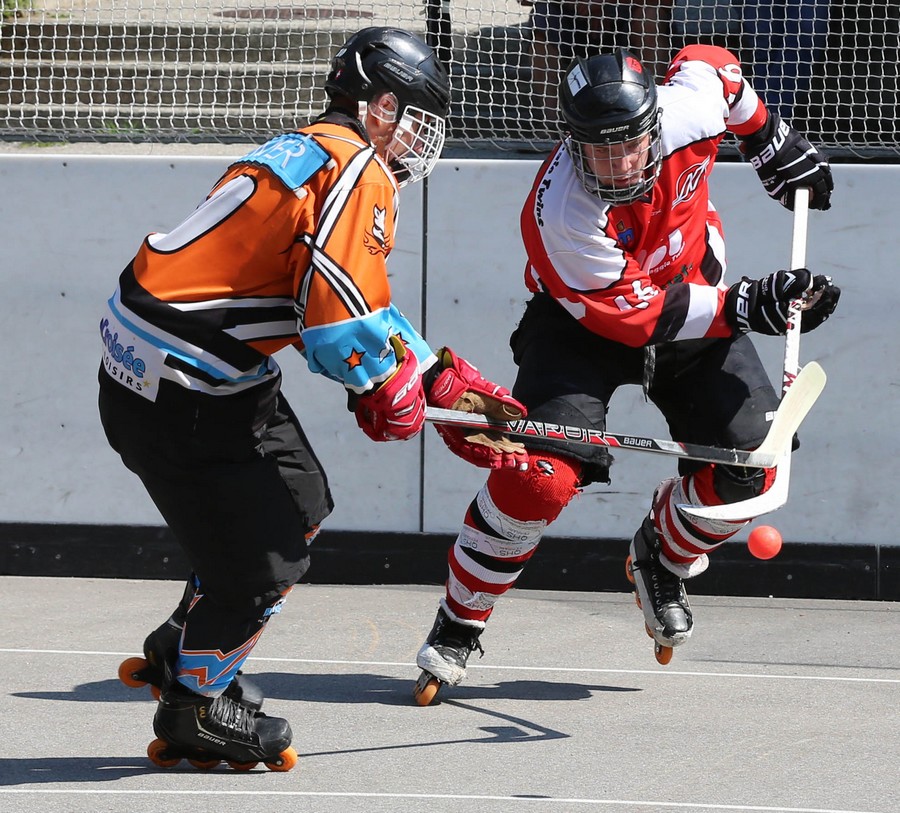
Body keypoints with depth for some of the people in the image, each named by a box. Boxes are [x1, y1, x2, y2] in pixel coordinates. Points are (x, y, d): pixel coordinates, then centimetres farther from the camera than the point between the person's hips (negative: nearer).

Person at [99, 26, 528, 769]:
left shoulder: (311, 155, 16)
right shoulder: (358, 172, -17)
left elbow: (370, 311, 21)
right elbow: (343, 318, -22)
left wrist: (442, 381, 15)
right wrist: (392, 389, -4)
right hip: (178, 394, -10)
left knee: (299, 504, 23)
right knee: (263, 555, -2)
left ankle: (183, 651, 34)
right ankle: (194, 713, 16)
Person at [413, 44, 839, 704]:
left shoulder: (689, 106, -26)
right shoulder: (560, 215, -35)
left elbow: (711, 65, 0)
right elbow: (633, 316, -29)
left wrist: (773, 138, 7)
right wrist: (745, 307, -34)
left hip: (692, 291, 4)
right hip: (585, 320, -4)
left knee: (750, 463, -8)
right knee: (542, 473, -21)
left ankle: (665, 557, 24)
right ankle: (459, 627, -3)